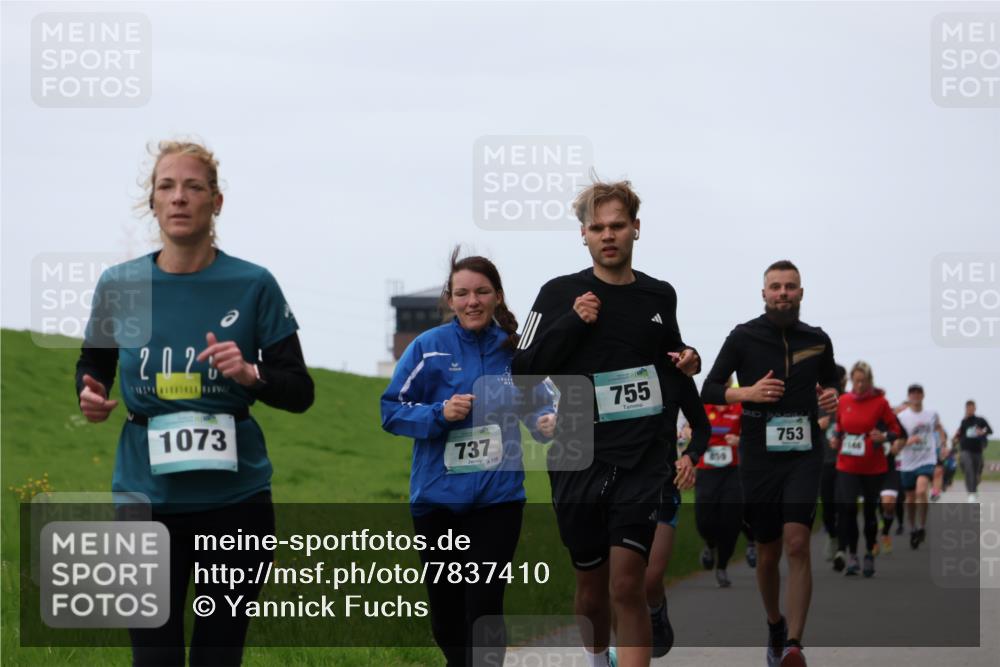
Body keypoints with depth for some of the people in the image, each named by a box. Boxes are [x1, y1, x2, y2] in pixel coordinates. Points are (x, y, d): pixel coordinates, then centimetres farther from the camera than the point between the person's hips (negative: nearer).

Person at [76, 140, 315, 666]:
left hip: (234, 499, 0)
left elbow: (301, 392, 1)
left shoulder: (252, 286, -3)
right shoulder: (119, 285, 1)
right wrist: (90, 394, -5)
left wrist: (250, 373, -18)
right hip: (145, 499, 1)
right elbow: (93, 365, 17)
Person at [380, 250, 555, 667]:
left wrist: (549, 423, -10)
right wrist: (439, 413, -21)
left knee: (484, 609, -7)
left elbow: (535, 406, 13)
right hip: (438, 497, 0)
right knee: (446, 613, 13)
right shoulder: (429, 347, -6)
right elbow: (391, 411, -5)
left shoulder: (515, 350, 1)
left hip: (497, 497, 0)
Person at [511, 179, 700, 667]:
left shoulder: (659, 296, 9)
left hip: (642, 463, 0)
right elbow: (523, 372, -5)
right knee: (591, 585, 11)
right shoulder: (561, 294, 0)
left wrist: (684, 361, 6)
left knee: (627, 586, -12)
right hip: (579, 463, 0)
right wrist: (571, 323, -15)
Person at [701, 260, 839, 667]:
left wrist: (832, 397, 1)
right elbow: (709, 390, 3)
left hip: (804, 454, 0)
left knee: (797, 543, -18)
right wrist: (747, 392, -14)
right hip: (759, 456, 0)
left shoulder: (818, 340, 8)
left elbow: (830, 381, 24)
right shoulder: (743, 337, 1)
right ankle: (775, 626, 35)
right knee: (768, 553, 8)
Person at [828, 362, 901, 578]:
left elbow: (895, 430, -2)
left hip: (873, 467, -2)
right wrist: (835, 439, 0)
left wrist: (884, 437, -22)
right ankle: (851, 556, 1)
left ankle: (870, 555, 23)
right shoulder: (843, 401, 3)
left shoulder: (880, 402, -6)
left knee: (870, 511, 8)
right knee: (848, 508, -9)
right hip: (847, 465, 2)